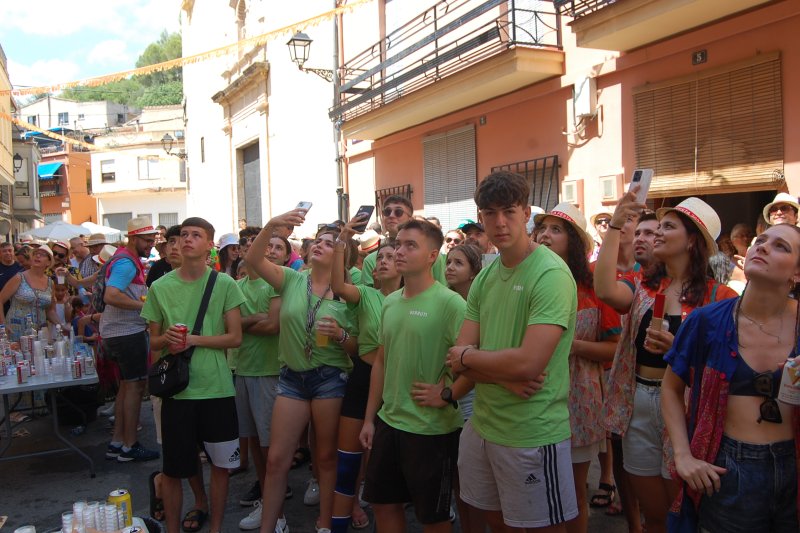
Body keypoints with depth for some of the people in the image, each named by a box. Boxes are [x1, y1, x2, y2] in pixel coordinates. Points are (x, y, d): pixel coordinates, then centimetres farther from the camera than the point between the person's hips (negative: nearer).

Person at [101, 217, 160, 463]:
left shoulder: (128, 259, 14)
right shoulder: (126, 262, -18)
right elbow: (111, 296, -31)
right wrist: (145, 305, -27)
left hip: (123, 331, 11)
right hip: (127, 333, -11)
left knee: (127, 385, 15)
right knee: (135, 386, -3)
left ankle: (116, 443, 22)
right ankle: (129, 447, 5)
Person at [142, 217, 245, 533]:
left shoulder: (224, 284, -4)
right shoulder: (160, 287, 0)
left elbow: (235, 338, -4)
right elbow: (153, 341, 8)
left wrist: (193, 340, -16)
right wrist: (167, 339, -15)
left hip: (217, 390, 0)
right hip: (176, 390, 1)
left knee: (220, 464, 11)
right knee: (172, 469, 10)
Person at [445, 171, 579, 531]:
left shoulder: (551, 275, -17)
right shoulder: (484, 278, 6)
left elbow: (528, 364, -26)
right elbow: (458, 359, 2)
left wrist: (468, 357, -10)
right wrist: (504, 377, -17)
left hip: (533, 434, -7)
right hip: (481, 426, 7)